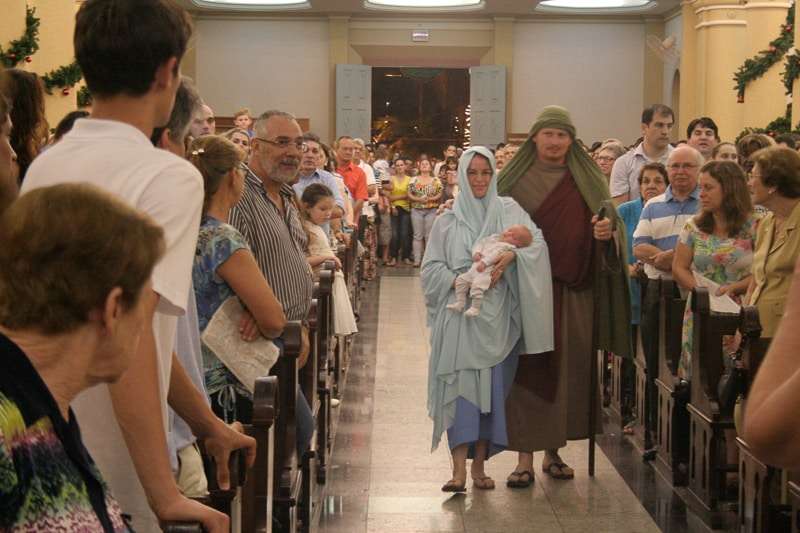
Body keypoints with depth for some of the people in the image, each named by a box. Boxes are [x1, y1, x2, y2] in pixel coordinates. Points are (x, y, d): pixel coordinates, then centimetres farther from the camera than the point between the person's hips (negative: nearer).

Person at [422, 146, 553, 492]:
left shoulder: (508, 211, 8)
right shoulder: (448, 221, 9)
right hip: (459, 315, -1)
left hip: (497, 317, 1)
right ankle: (459, 467, -12)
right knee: (460, 384, -11)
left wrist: (506, 258, -24)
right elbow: (431, 268, 3)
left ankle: (479, 464, 11)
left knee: (492, 387, 1)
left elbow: (535, 241, -8)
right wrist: (459, 281, -14)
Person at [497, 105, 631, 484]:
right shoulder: (515, 179, 2)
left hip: (572, 291, 2)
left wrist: (606, 233, -19)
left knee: (566, 368, 6)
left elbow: (610, 221, 3)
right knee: (527, 369, -3)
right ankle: (525, 457, 1)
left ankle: (553, 450, 19)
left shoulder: (586, 181, 6)